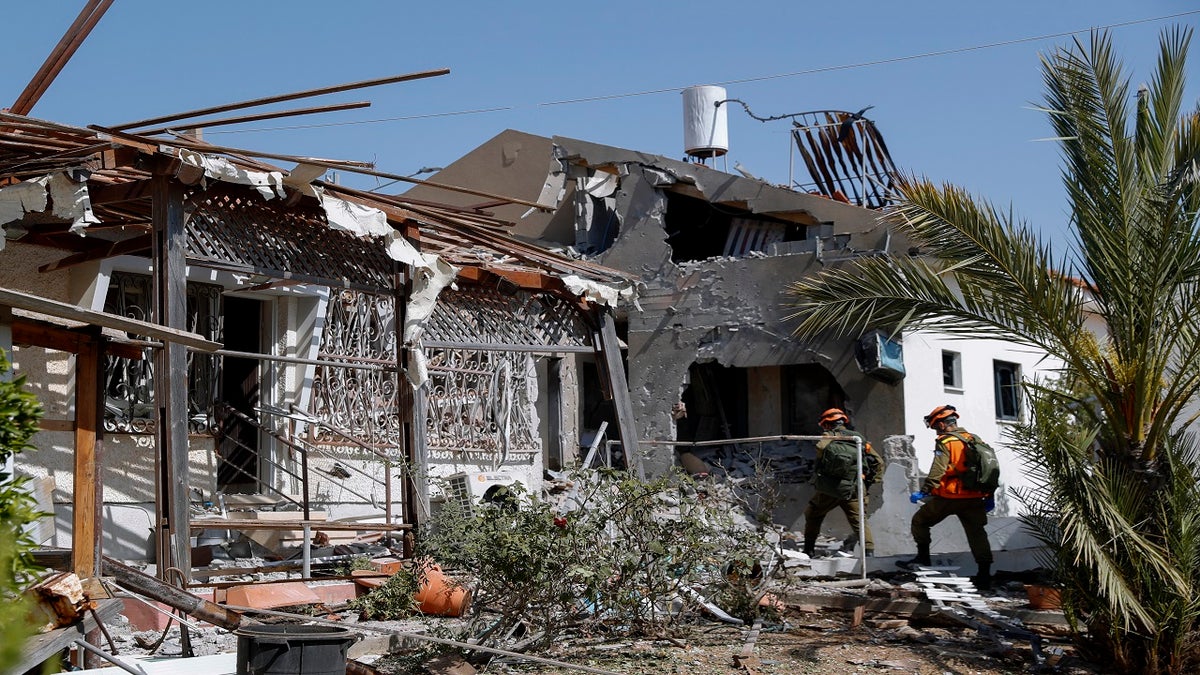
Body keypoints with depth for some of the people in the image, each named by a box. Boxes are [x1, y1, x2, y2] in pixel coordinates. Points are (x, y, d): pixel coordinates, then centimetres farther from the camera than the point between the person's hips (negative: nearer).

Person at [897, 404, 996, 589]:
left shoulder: (945, 442, -7)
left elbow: (937, 471, -19)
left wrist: (924, 491, -19)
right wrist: (989, 496, 21)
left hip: (949, 496, -6)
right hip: (974, 498, 6)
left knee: (920, 520, 12)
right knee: (976, 533, 7)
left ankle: (923, 556, 10)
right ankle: (984, 574, 2)